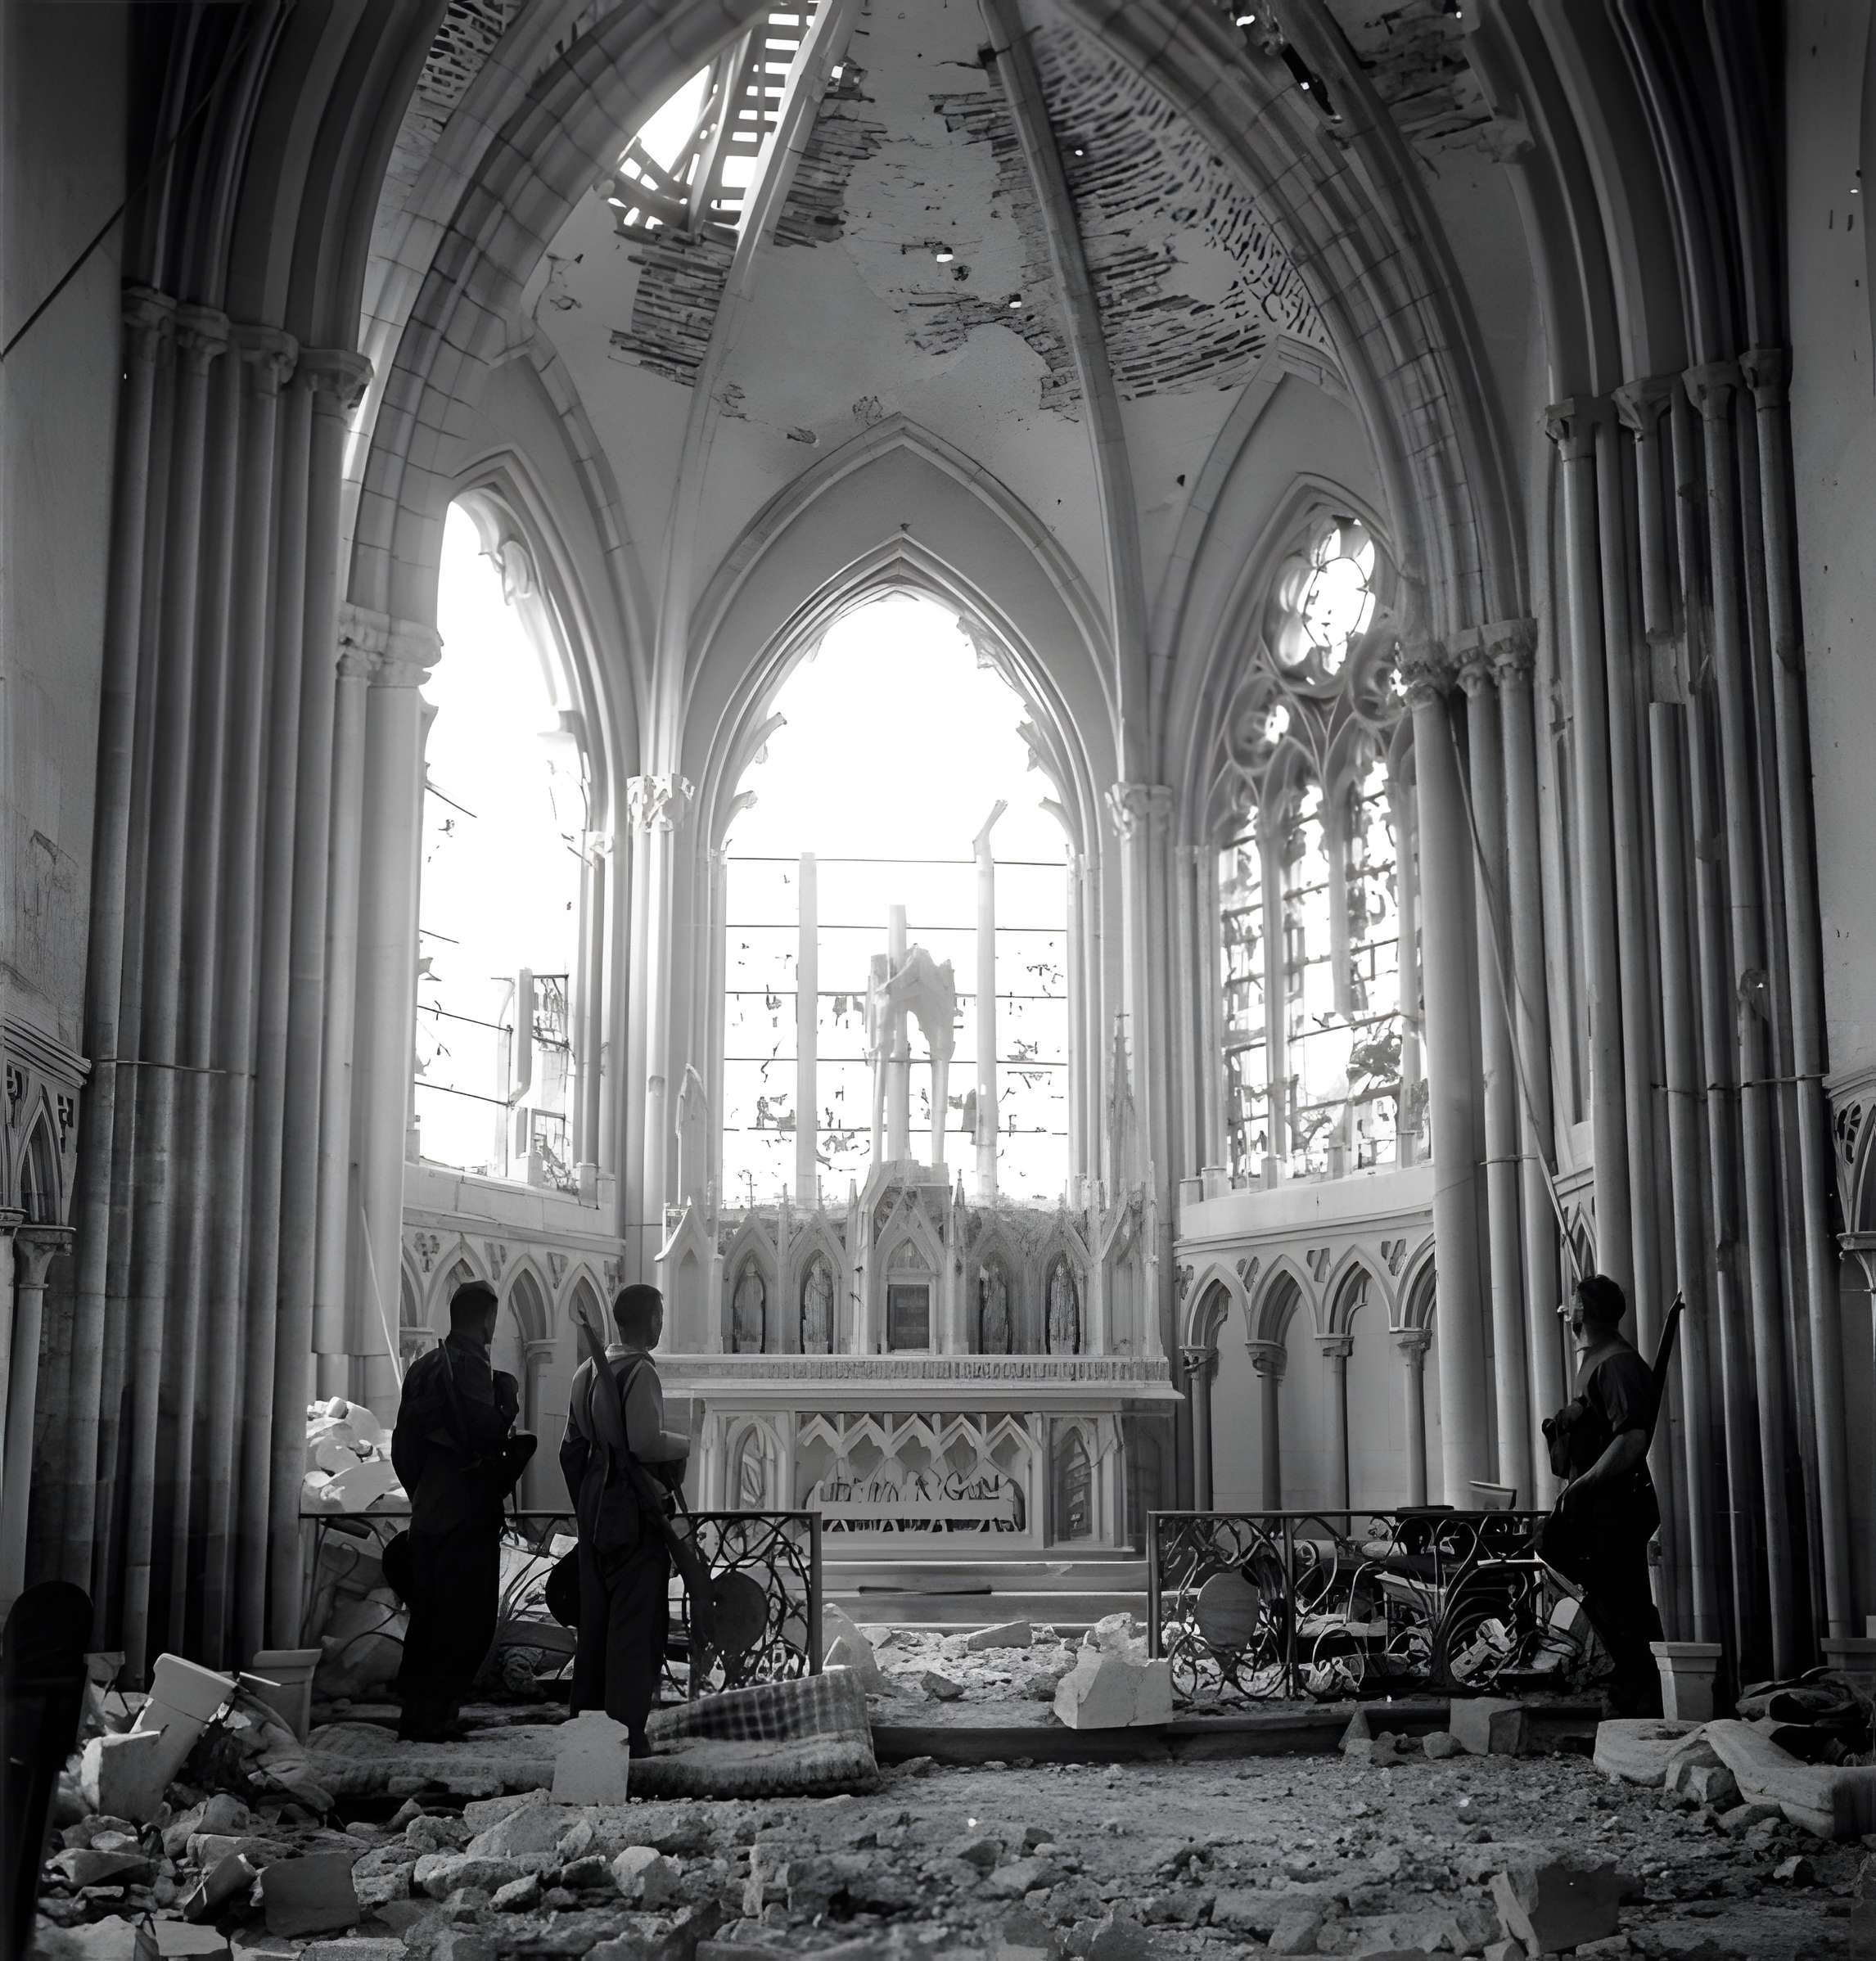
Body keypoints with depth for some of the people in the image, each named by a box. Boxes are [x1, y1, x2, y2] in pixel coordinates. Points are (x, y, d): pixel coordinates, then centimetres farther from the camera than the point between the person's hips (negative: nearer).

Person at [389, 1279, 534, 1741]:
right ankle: (433, 1716, -5)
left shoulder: (424, 1366, 14)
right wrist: (509, 1401, -5)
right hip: (468, 1515, -9)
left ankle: (417, 1712, 20)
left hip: (427, 1513, 9)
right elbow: (486, 1434, -23)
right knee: (467, 1621, -4)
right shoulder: (471, 1365, -13)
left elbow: (403, 1444, 17)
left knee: (429, 1616, 15)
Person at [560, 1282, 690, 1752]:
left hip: (595, 1510, 8)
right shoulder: (640, 1371, -15)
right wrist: (683, 1443, -7)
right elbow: (645, 1442, -27)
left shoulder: (587, 1370, 11)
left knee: (595, 1618, 15)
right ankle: (626, 1731, -1)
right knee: (636, 1622, -2)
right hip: (635, 1511, -8)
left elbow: (573, 1447, 16)